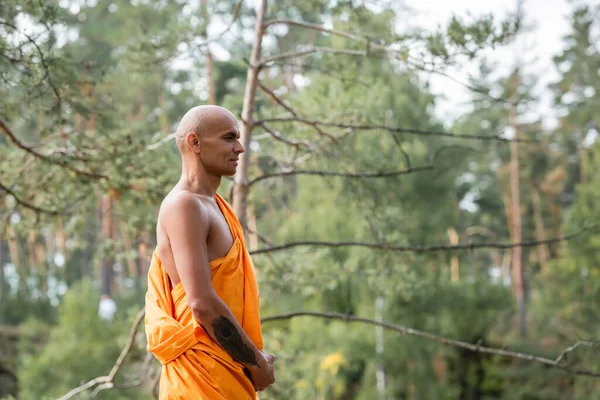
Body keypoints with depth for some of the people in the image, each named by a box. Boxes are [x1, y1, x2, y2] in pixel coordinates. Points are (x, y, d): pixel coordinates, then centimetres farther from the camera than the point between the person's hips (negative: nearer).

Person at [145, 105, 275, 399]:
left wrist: (253, 357, 9)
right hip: (202, 373, -9)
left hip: (226, 372, 9)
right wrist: (257, 361, -13)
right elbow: (202, 302, -22)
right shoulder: (184, 205, -14)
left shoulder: (213, 205, 16)